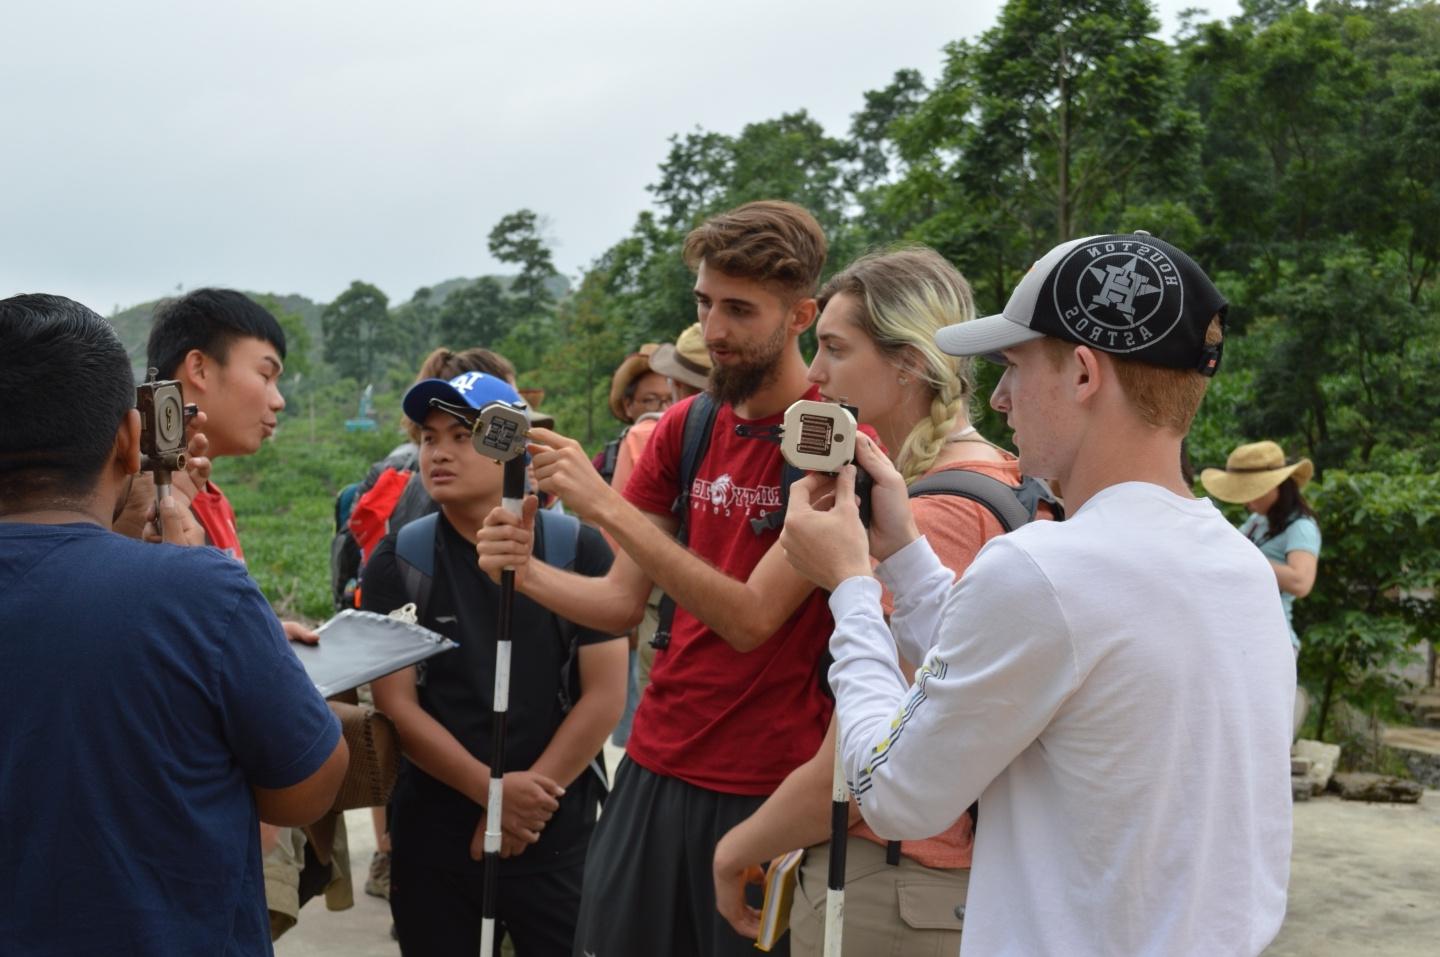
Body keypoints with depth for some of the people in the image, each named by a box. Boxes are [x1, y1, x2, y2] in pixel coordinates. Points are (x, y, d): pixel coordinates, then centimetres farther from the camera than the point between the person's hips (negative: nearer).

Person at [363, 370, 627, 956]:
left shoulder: (578, 549, -4)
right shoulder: (397, 561, -2)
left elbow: (605, 694, -6)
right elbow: (396, 704, -6)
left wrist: (531, 799, -11)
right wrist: (493, 790, -15)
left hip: (557, 833, -1)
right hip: (433, 832, 1)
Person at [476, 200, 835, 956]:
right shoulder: (683, 426, 5)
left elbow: (751, 618, -21)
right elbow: (623, 603, 5)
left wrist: (605, 505, -26)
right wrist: (527, 572, -15)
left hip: (768, 786, -5)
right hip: (655, 762, 5)